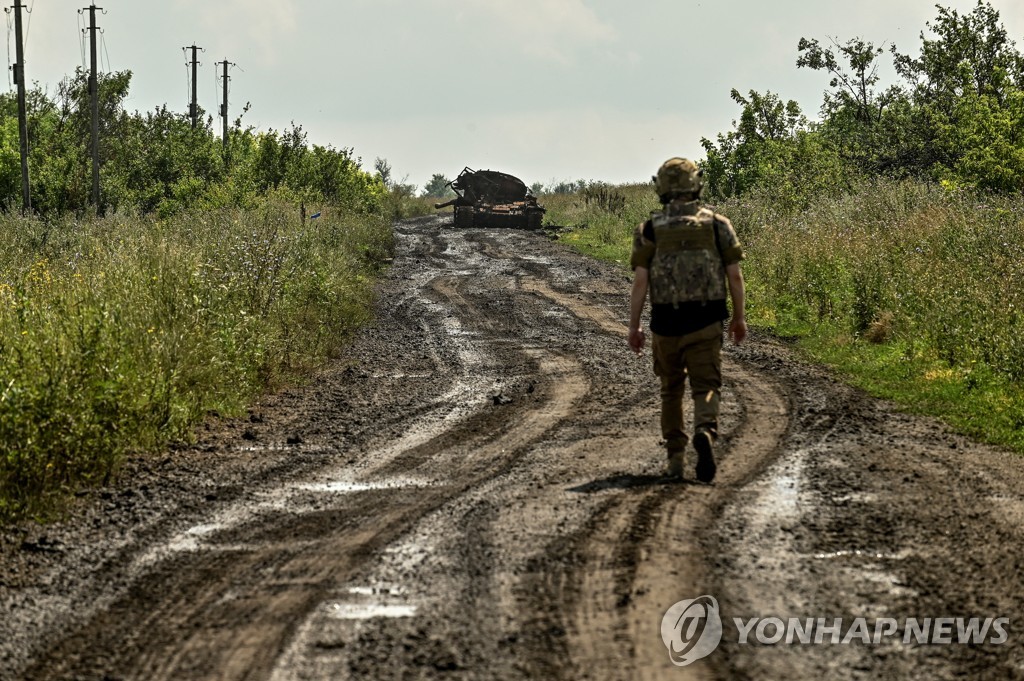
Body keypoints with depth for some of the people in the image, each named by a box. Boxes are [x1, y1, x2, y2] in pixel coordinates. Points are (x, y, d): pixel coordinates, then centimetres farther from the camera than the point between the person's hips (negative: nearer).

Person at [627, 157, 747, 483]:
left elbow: (640, 281, -5)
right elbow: (735, 275, 0)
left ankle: (675, 459, 18)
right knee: (706, 386, 0)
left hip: (666, 321, 1)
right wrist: (739, 317, 11)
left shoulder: (650, 229, 0)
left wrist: (633, 327, 0)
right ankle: (705, 431, -31)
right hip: (706, 321, -1)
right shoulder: (718, 224, 2)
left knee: (671, 389, 17)